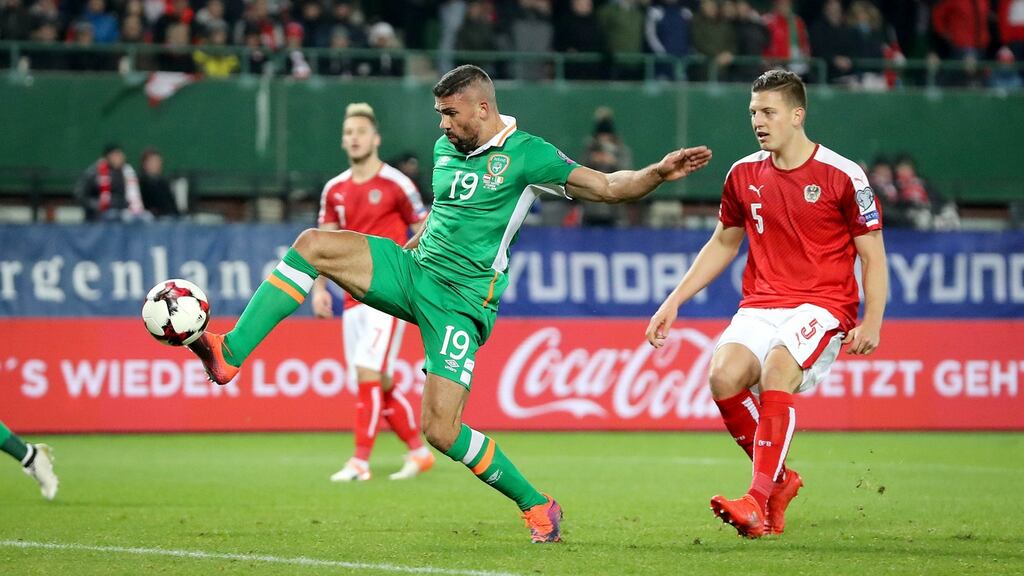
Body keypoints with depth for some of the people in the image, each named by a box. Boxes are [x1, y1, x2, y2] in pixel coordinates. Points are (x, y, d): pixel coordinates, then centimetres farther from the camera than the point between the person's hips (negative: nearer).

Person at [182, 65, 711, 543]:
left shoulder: (525, 155, -7)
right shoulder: (445, 149, 14)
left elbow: (607, 187, -10)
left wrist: (659, 172, -25)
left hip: (461, 300, -6)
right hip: (414, 270, 6)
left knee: (441, 430, -15)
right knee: (313, 244, -17)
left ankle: (536, 505, 7)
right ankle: (230, 353, -20)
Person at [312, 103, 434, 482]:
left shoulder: (396, 185, -6)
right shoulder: (334, 190, 10)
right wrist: (319, 287, 5)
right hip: (355, 297, 6)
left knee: (369, 373, -16)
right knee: (379, 384, 8)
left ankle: (360, 461, -16)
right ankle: (418, 451, 23)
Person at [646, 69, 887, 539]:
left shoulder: (843, 176, -4)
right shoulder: (744, 175, 10)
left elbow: (872, 255, 0)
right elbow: (723, 243, 25)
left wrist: (871, 323, -14)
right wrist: (674, 301, 19)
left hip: (822, 306, -4)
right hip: (760, 306, 5)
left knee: (777, 371, -34)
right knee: (724, 376, -25)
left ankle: (757, 501, -37)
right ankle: (779, 480, -3)